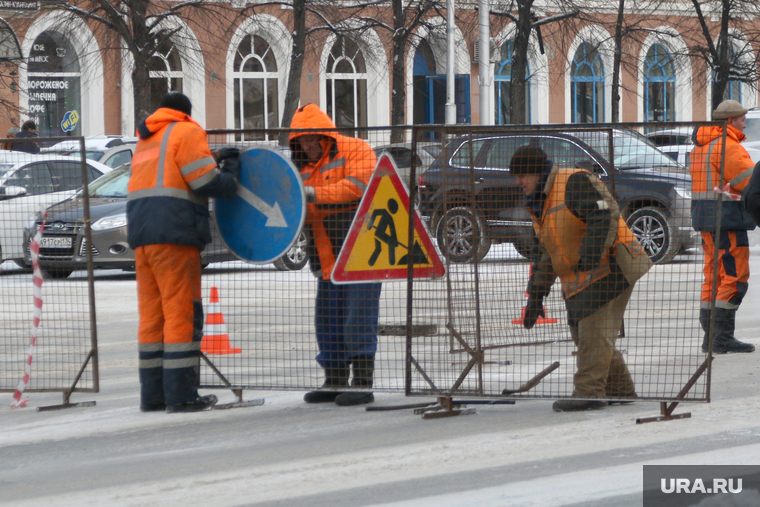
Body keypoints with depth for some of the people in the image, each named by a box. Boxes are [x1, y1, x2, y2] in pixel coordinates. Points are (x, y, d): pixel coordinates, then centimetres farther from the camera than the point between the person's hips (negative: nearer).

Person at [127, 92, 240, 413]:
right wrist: (230, 179, 10)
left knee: (152, 314, 9)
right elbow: (206, 181, -9)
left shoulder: (146, 140, 26)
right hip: (173, 234, -8)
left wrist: (218, 162, 17)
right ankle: (180, 395, -9)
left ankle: (152, 395, 9)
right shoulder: (186, 132, 0)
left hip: (140, 232, 8)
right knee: (181, 313, -6)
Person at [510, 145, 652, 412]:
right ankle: (620, 390, 17)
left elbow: (605, 215, -25)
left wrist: (592, 253, -32)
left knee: (594, 332, -13)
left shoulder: (575, 183, -12)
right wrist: (536, 294, 24)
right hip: (579, 281, 10)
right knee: (584, 335, 10)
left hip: (608, 269, -10)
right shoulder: (540, 205, 20)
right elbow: (545, 254, 27)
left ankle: (589, 392, -13)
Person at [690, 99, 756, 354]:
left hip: (706, 218, 10)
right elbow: (750, 180, -17)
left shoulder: (701, 146, 17)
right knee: (734, 276, -8)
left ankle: (710, 336, 13)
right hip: (727, 217, -10)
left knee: (714, 275, 12)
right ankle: (722, 337, -11)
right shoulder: (727, 147, -15)